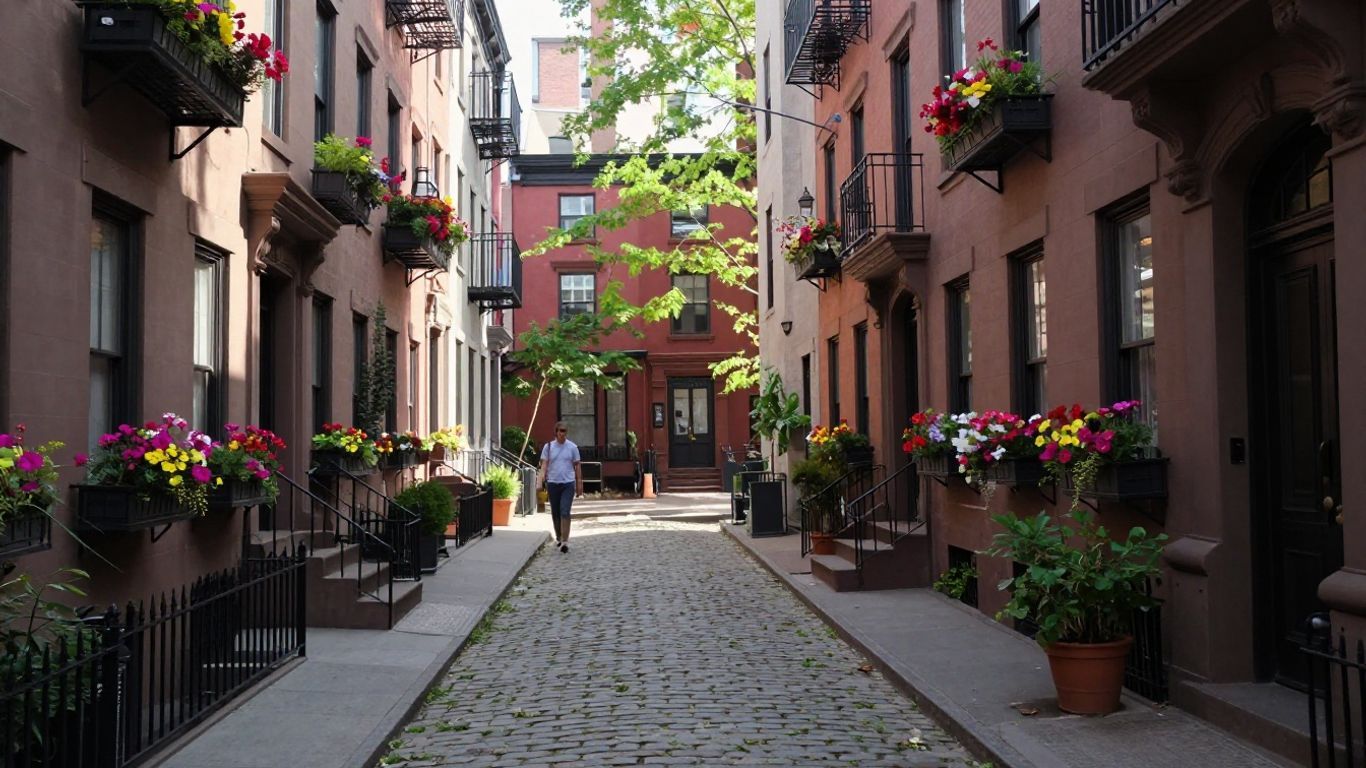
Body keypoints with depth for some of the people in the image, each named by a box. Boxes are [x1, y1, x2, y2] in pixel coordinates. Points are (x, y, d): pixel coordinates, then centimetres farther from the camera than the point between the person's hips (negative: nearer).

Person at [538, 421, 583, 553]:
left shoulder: (572, 447, 4)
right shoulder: (548, 447, 4)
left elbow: (577, 466, 8)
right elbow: (544, 463, -1)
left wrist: (579, 484, 7)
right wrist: (543, 475, -21)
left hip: (568, 484, -2)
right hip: (553, 483, 2)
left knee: (565, 512, -13)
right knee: (555, 513, 11)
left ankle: (565, 541, -15)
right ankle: (558, 537, 28)